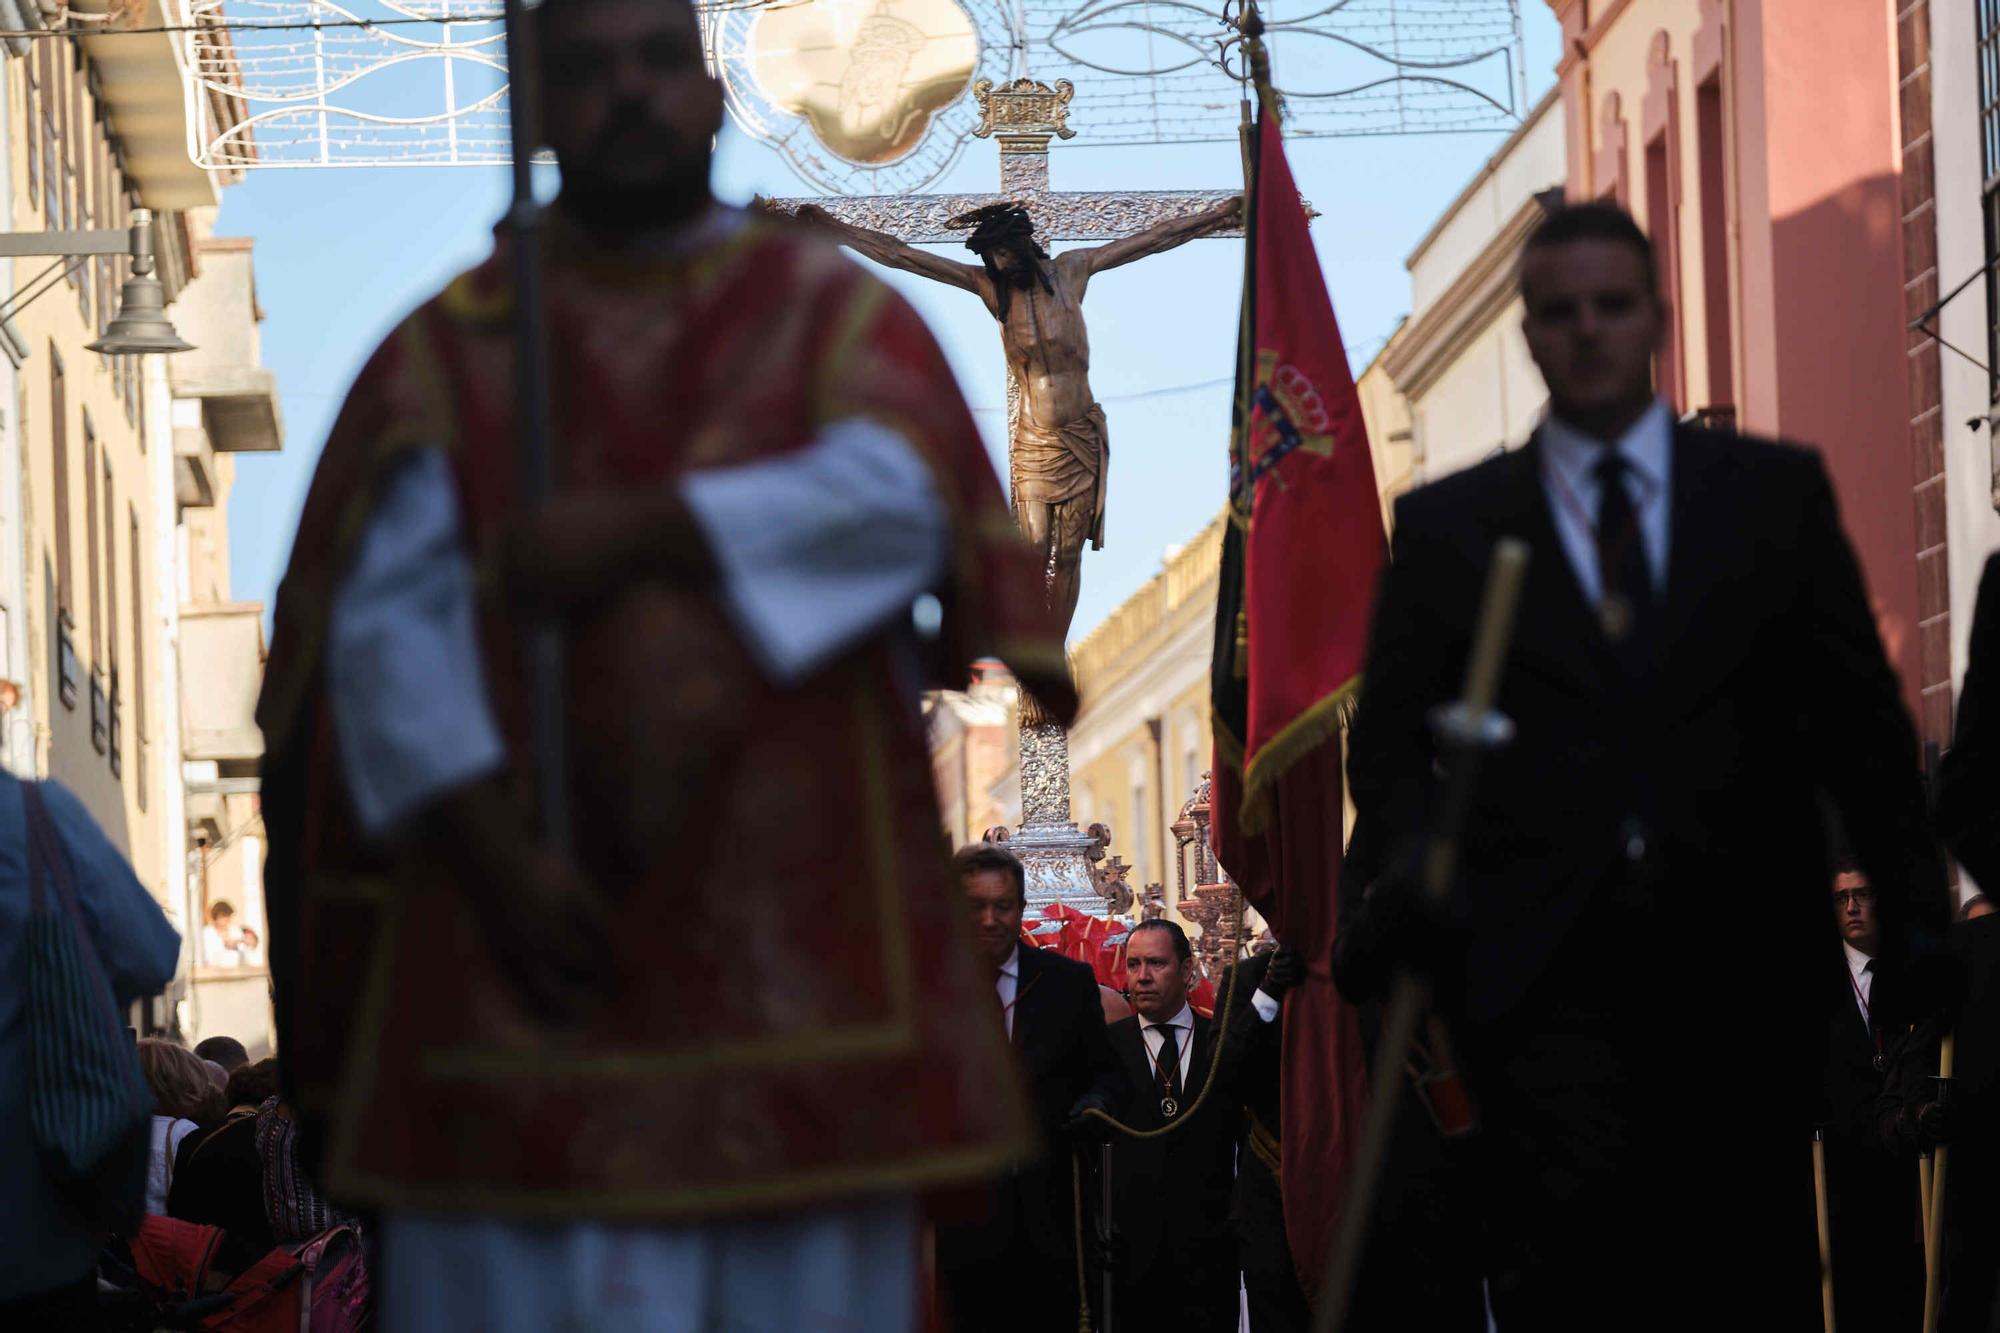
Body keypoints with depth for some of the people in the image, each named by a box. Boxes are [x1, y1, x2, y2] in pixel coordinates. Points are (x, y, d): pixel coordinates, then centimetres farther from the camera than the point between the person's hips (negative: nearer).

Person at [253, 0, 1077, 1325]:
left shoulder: (836, 314, 12)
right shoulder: (449, 350, 10)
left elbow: (898, 495, -9)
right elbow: (385, 617, -2)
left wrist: (634, 531, -17)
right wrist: (494, 851, -15)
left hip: (795, 944, 0)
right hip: (532, 922, 0)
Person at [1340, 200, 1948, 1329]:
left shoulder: (1777, 492, 11)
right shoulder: (1447, 524, 11)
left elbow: (1860, 715, 10)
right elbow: (1390, 733, 11)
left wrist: (1916, 907, 3)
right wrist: (1412, 850, -9)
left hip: (1741, 962, 1)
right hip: (1543, 971, -1)